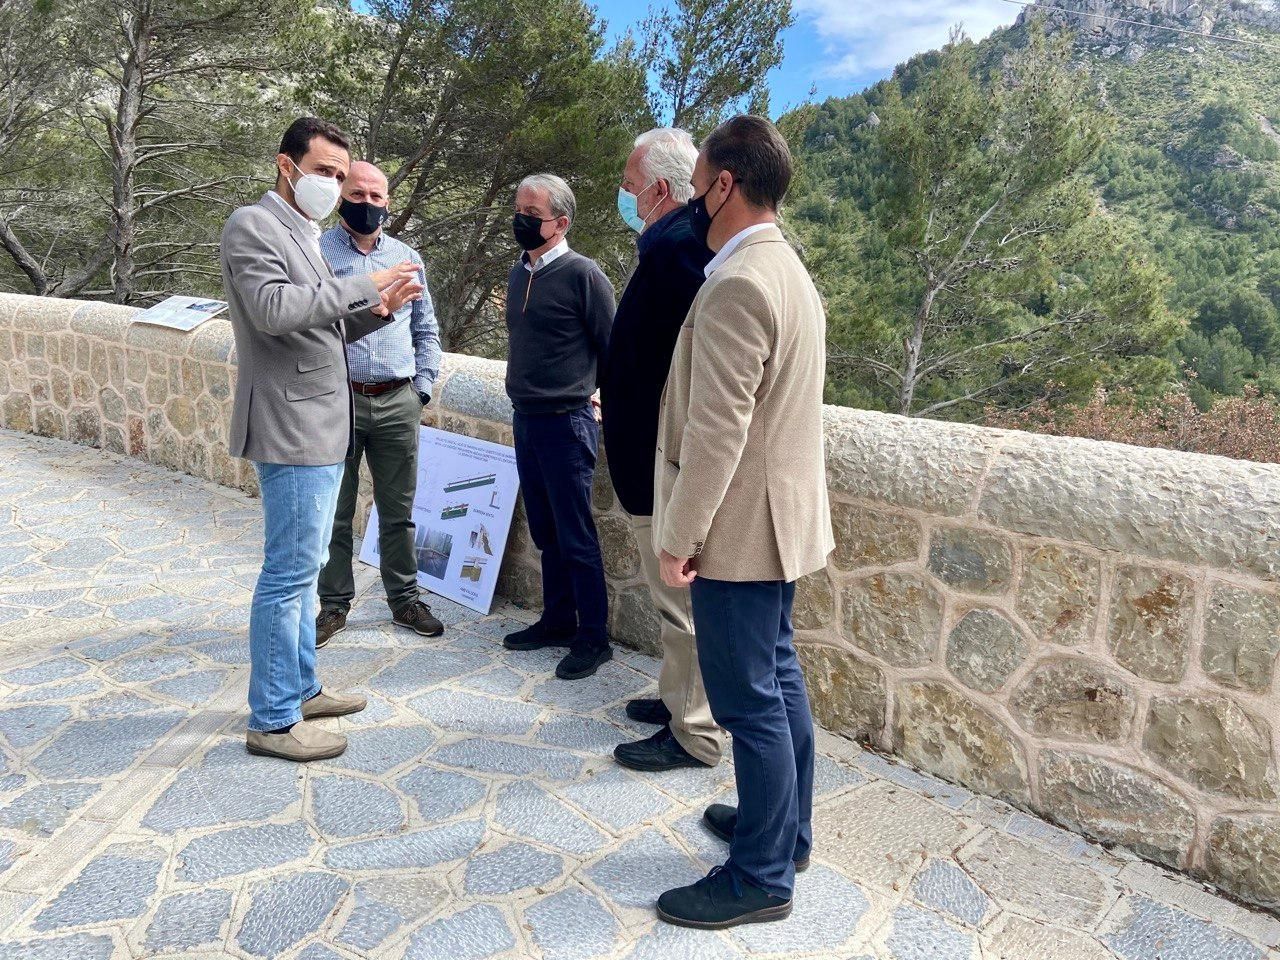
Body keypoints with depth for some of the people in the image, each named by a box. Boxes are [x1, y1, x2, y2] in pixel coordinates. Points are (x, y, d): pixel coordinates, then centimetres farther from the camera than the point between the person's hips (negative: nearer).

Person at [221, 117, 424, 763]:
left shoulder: (303, 235, 19)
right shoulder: (253, 225, -8)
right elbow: (273, 310, -25)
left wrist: (380, 309, 3)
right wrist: (362, 284, -20)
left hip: (321, 427, 10)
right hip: (293, 428, -10)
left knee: (302, 568, 16)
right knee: (289, 574, -5)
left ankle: (299, 687, 29)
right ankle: (273, 720, 6)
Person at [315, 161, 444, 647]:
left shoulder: (407, 258, 12)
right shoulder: (316, 252, 1)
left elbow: (426, 330, 17)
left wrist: (422, 387, 6)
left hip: (398, 402, 3)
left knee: (398, 511, 11)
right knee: (335, 512, 6)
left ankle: (404, 599, 23)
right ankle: (335, 604, 20)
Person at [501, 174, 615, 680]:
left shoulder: (583, 275, -12)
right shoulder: (518, 274, 10)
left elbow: (612, 349, -8)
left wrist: (584, 393, 1)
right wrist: (525, 396, 18)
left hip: (565, 423, -7)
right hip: (524, 419, 7)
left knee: (576, 538, 0)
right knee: (545, 533, 15)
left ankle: (593, 638, 12)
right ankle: (557, 621, 29)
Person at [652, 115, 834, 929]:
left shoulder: (737, 284, -21)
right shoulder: (785, 268, 11)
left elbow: (715, 431, -23)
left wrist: (678, 538, -16)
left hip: (740, 527, -10)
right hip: (778, 516, 10)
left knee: (751, 701, 1)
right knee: (778, 678, 19)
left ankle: (763, 877, 17)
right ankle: (786, 830, 35)